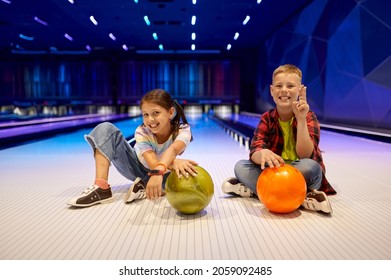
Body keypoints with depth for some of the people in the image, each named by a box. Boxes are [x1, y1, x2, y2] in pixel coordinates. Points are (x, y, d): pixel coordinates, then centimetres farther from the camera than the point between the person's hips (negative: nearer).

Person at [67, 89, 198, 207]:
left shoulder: (183, 130, -28)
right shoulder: (141, 132, -26)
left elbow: (172, 150, -51)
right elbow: (153, 163, -39)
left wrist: (158, 171, -71)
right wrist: (174, 162, -61)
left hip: (165, 170, 0)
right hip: (137, 167, 1)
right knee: (106, 129, -21)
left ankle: (144, 186, -19)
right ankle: (101, 188, -31)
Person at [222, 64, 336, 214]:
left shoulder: (309, 117, -11)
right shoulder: (267, 118, -4)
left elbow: (305, 155, -24)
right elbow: (255, 152, -18)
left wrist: (301, 119, -34)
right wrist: (263, 154, -44)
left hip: (300, 174, -3)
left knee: (310, 166, -36)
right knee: (240, 166, -19)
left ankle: (254, 189, -24)